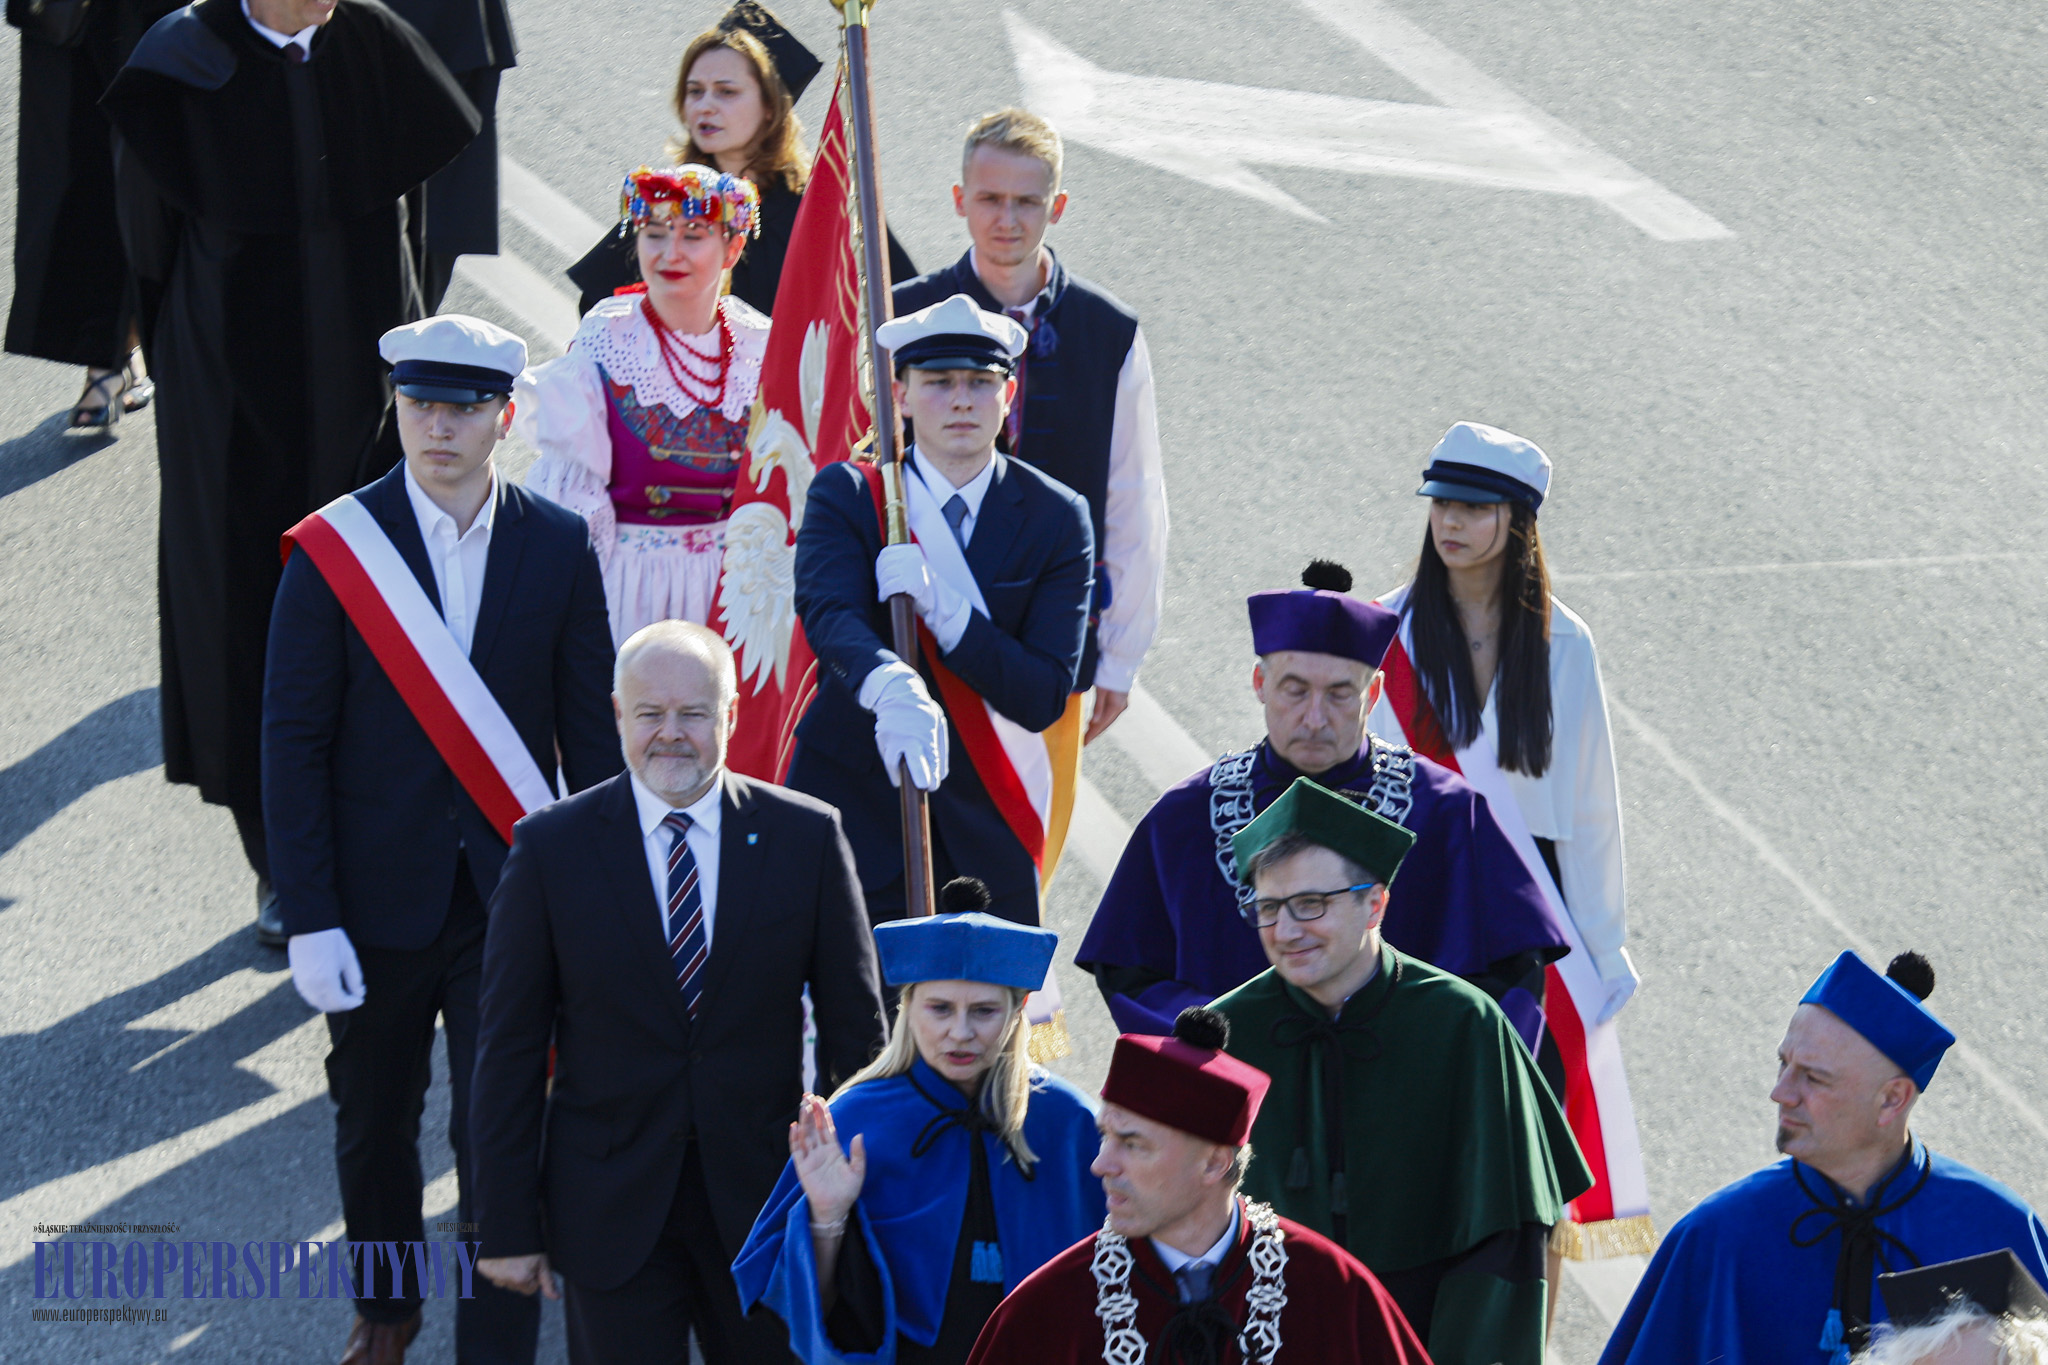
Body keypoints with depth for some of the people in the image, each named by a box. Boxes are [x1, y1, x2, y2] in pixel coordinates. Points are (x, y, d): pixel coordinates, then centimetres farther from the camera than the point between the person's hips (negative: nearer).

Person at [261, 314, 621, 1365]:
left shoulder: (559, 548, -3)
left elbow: (592, 734, 3)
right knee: (374, 1122, 17)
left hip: (513, 891, 0)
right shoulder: (332, 549, -8)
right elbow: (295, 746, -7)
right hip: (380, 897, 0)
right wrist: (309, 917, -11)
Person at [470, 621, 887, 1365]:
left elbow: (856, 1030, 4)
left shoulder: (807, 836, -2)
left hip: (765, 1196, 1)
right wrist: (507, 1226, -3)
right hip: (611, 1210, -1)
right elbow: (510, 1047, -2)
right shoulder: (551, 846, -4)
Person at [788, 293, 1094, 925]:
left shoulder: (1057, 518, 0)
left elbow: (1045, 698, -8)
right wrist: (892, 688, -45)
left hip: (986, 826, 1)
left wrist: (938, 605, -23)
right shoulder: (844, 495, -2)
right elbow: (827, 612, -23)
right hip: (854, 800, -1)